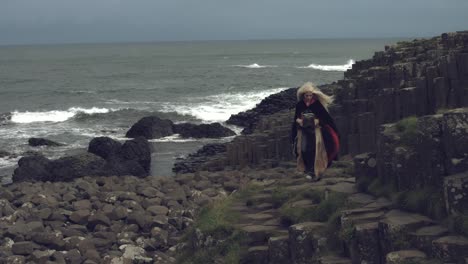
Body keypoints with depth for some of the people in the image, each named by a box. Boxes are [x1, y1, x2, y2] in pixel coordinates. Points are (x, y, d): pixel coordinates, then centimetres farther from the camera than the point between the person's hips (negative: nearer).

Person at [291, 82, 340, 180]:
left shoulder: (317, 104, -7)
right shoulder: (299, 105, 1)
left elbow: (325, 117, -5)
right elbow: (296, 118, 11)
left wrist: (318, 121, -20)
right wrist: (298, 120, -9)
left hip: (315, 131, -3)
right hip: (303, 131, 3)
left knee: (315, 150, -8)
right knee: (304, 150, -5)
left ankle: (315, 171, 1)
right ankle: (308, 169, 10)